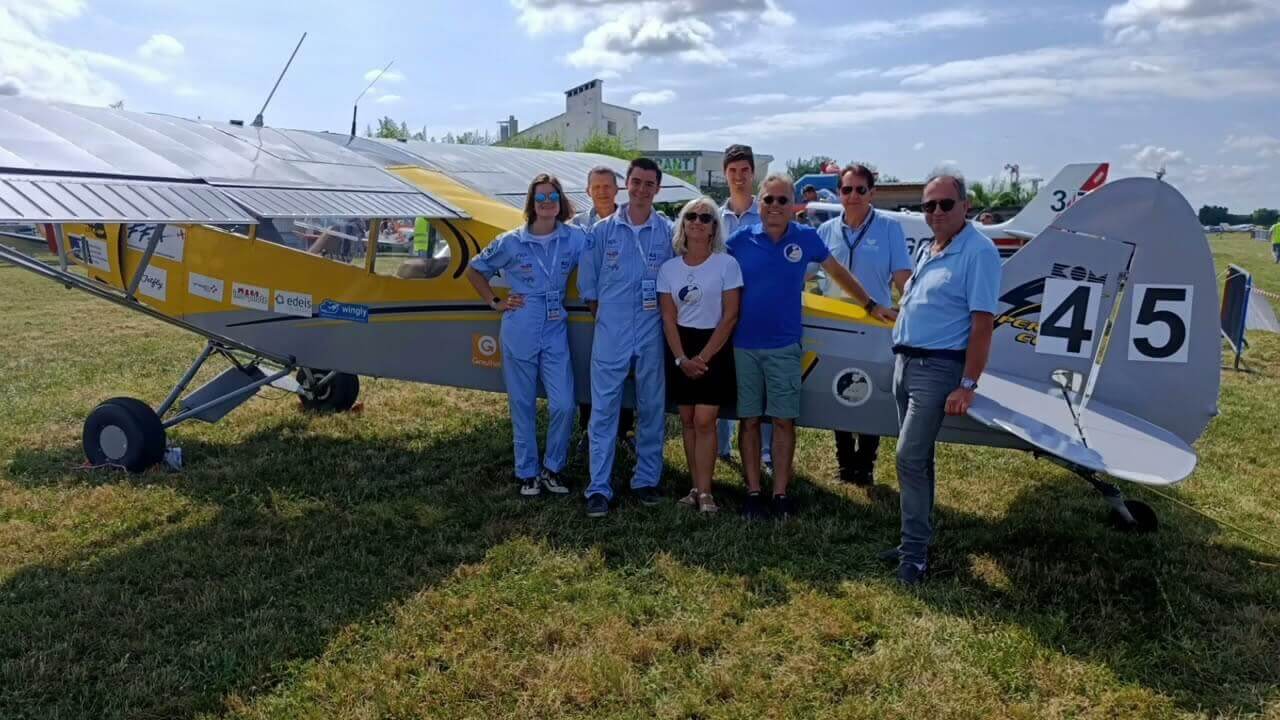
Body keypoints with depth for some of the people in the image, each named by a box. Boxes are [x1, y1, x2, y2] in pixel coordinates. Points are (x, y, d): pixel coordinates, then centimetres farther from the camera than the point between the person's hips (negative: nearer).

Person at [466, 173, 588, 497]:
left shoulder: (575, 238, -2)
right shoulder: (511, 242, -2)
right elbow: (474, 270, 10)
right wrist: (495, 303, 4)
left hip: (556, 332, 1)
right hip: (519, 333, -1)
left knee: (564, 406, -4)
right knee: (523, 407, 8)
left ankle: (552, 469, 18)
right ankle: (527, 474, 22)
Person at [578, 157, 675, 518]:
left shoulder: (668, 233, 1)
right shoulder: (602, 230, 1)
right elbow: (587, 282, 7)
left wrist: (665, 317, 2)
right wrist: (601, 315, 5)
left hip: (652, 335, 1)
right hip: (610, 336, -1)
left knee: (652, 409, 10)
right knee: (603, 411, 0)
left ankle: (646, 481, 23)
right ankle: (599, 488, 6)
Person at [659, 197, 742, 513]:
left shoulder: (726, 264, -7)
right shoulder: (669, 268, 3)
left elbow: (729, 317, -8)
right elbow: (668, 318, 3)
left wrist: (702, 357, -12)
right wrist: (681, 358, -10)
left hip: (714, 348, -4)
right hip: (680, 349, 4)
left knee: (705, 421, -8)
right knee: (687, 421, 7)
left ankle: (704, 492, -1)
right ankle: (696, 487, 17)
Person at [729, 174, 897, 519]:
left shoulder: (806, 239, 1)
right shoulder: (740, 241, -2)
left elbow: (837, 272, 14)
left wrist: (871, 305, 17)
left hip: (784, 347, 0)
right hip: (744, 346, 0)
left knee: (784, 421, 4)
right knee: (749, 420, 7)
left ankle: (780, 493, 15)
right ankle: (753, 493, 17)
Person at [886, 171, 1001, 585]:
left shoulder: (978, 252, -13)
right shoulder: (925, 250, 13)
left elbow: (982, 324, -17)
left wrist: (967, 386, -20)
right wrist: (902, 357, 15)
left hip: (937, 368, -8)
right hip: (905, 362, 9)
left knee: (910, 457, -11)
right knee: (917, 457, 14)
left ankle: (915, 551, 1)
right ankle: (915, 540, 24)